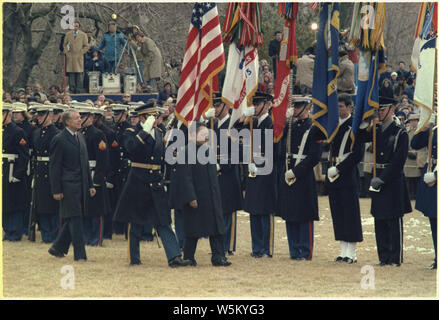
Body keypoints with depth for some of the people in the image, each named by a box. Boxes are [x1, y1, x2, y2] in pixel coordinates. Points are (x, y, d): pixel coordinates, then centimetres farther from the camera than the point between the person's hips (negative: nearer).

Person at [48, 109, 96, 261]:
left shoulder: (80, 137, 15)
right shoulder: (59, 140, -9)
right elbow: (54, 167, -10)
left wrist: (90, 185, 16)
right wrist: (56, 190, -13)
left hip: (81, 185, 8)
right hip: (68, 186, -8)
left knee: (73, 219, 10)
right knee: (75, 219, -7)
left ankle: (58, 248, 23)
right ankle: (80, 254, -5)